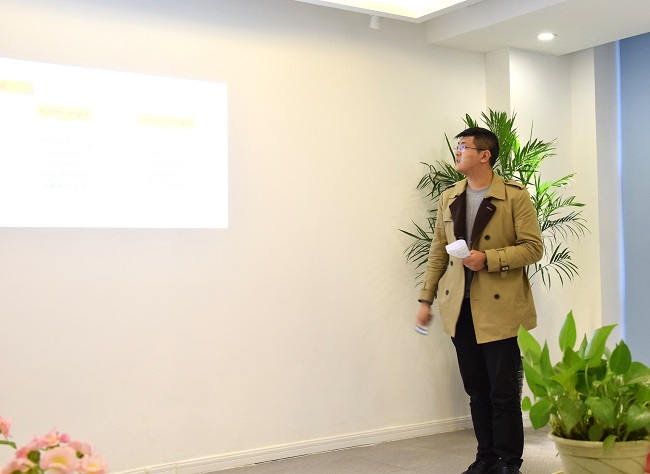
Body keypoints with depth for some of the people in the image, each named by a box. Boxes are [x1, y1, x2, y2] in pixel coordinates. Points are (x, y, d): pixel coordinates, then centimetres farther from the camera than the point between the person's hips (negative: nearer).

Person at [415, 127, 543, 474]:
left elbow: (533, 247, -7)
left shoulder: (515, 196, -4)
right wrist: (426, 299, 11)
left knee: (504, 392, 0)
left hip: (500, 309, -5)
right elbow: (438, 253, 15)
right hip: (460, 309, 5)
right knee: (477, 390, 12)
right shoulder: (449, 198, 12)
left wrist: (489, 259, -18)